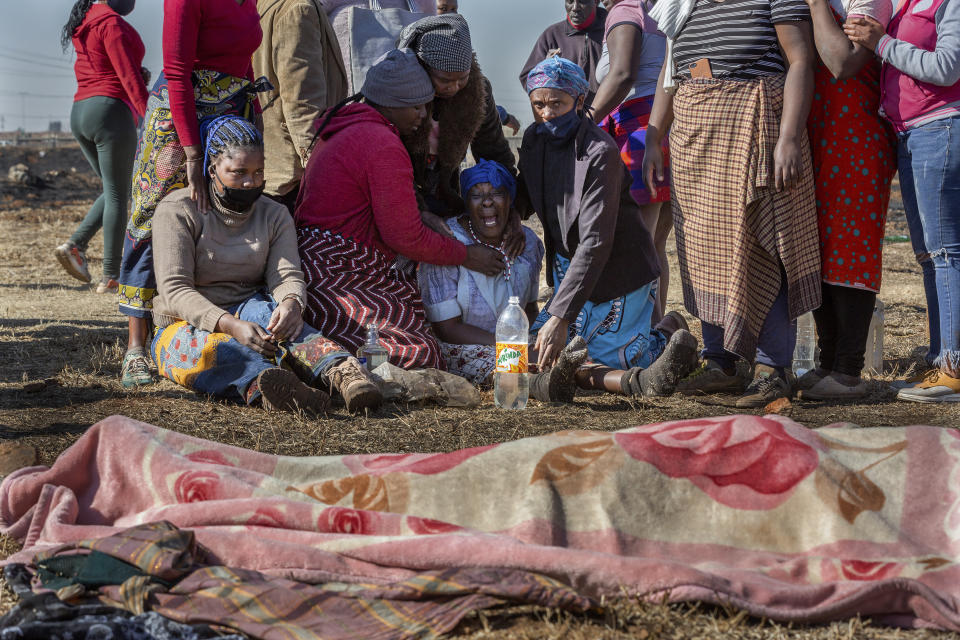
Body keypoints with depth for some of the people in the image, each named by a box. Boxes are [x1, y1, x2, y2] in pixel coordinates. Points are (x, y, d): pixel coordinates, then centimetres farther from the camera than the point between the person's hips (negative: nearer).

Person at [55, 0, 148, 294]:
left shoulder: (84, 24, 16)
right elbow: (129, 76, -17)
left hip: (79, 113, 9)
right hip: (111, 111, -9)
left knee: (115, 191, 18)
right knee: (117, 195, -2)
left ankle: (75, 244, 2)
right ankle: (111, 277, -1)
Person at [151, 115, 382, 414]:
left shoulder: (274, 215, 9)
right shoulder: (177, 210, -5)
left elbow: (287, 275, -5)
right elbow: (175, 289, -15)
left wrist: (291, 302, -33)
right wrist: (230, 325, -33)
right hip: (184, 327, -2)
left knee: (265, 310, -35)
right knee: (212, 350, -39)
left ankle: (341, 371, -62)